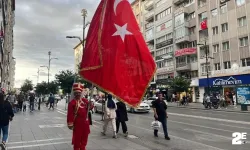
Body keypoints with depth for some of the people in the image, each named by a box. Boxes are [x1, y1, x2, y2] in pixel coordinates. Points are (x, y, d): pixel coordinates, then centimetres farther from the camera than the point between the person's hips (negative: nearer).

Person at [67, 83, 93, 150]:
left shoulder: (85, 100, 5)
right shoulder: (72, 102, -12)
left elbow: (89, 108, 7)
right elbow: (70, 114, -14)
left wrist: (91, 104, -16)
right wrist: (70, 124, -15)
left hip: (85, 122, 6)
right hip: (77, 123, -6)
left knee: (84, 137, 16)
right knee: (77, 137, 5)